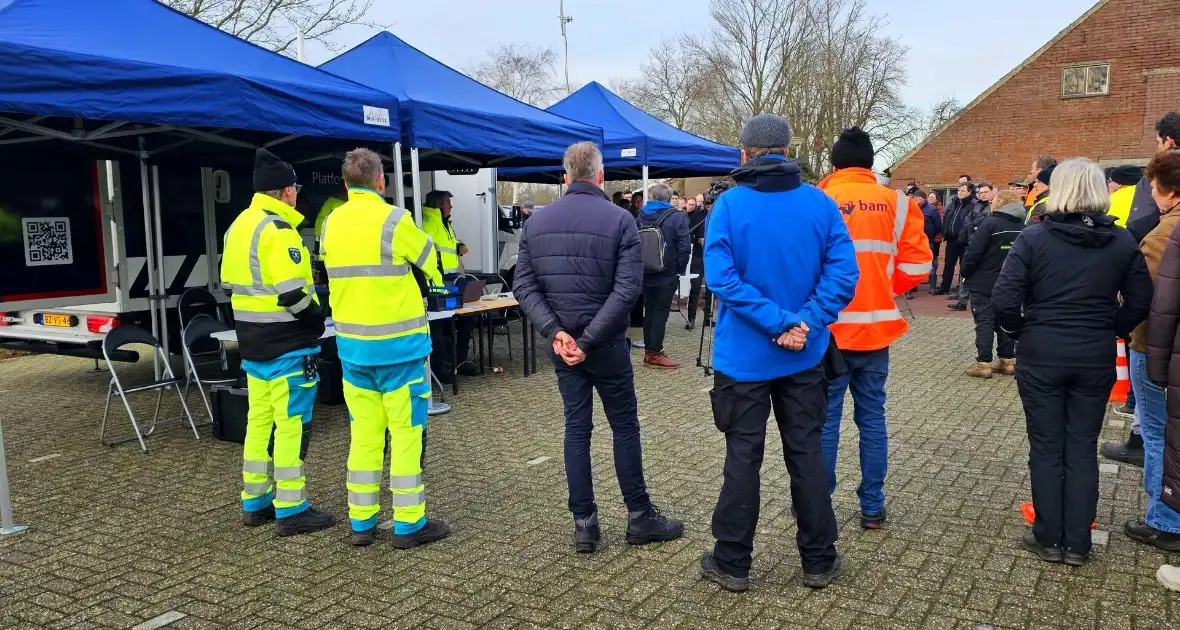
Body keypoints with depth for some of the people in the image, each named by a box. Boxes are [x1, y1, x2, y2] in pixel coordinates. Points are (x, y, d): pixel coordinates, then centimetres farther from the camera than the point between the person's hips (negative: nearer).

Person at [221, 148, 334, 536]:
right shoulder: (278, 230, -18)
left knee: (259, 419, 15)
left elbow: (229, 284, 17)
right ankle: (291, 511, 3)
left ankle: (255, 502, 24)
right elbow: (292, 295, -23)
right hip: (287, 343, -9)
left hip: (253, 342, 9)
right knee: (292, 424, -3)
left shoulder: (238, 226, 12)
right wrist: (319, 316, -7)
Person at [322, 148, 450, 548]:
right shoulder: (394, 220, -12)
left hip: (351, 344, 6)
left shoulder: (332, 224, 5)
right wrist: (434, 282, 21)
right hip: (398, 343, -6)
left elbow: (337, 274, 13)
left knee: (363, 434, 11)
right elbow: (430, 261, 1)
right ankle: (409, 524, 8)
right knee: (406, 433, 2)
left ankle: (361, 523, 18)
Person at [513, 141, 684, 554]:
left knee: (576, 428, 10)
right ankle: (640, 517, 18)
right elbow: (627, 288, -17)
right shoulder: (619, 219, -8)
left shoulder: (537, 222, 4)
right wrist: (589, 340, -17)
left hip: (561, 345, 4)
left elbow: (524, 287, -3)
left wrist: (555, 331, -11)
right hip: (607, 345, -3)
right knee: (625, 427, 9)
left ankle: (584, 524, 14)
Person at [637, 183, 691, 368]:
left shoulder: (641, 216, 4)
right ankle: (655, 354, 0)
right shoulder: (677, 217, -8)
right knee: (661, 313, -1)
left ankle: (649, 351, 18)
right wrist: (680, 269, -1)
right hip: (667, 275, -5)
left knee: (649, 312, 12)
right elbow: (684, 247, -14)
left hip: (645, 274, 5)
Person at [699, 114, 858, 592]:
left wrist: (778, 322, -18)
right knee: (807, 454, 13)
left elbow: (722, 277, -20)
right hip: (805, 356, 2)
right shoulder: (820, 203, -2)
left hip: (744, 356, -2)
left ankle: (732, 563, 19)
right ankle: (818, 562, 24)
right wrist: (802, 323, -14)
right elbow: (843, 271, -11)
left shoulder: (729, 204, -10)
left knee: (742, 458, 7)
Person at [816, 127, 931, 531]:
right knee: (872, 416, 12)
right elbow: (918, 265, -1)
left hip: (829, 328, -2)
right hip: (876, 328, 3)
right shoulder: (896, 203, 1)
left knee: (825, 418, 6)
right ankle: (872, 507, 19)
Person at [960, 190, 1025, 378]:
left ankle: (983, 364, -1)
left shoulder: (990, 223, -16)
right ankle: (1007, 361, 18)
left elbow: (973, 252, -17)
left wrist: (965, 273, -3)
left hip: (984, 284, -6)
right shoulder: (1022, 227, 5)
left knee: (984, 324, -2)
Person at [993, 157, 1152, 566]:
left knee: (1046, 448, 9)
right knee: (1083, 448, 11)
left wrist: (1022, 330, 2)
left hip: (1040, 356, -2)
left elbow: (1004, 301, -15)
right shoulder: (1122, 241, 0)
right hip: (1095, 359, 2)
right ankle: (1077, 543, 18)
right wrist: (1109, 330, 14)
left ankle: (1049, 538, 18)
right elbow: (1140, 302, 3)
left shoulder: (1034, 238, -10)